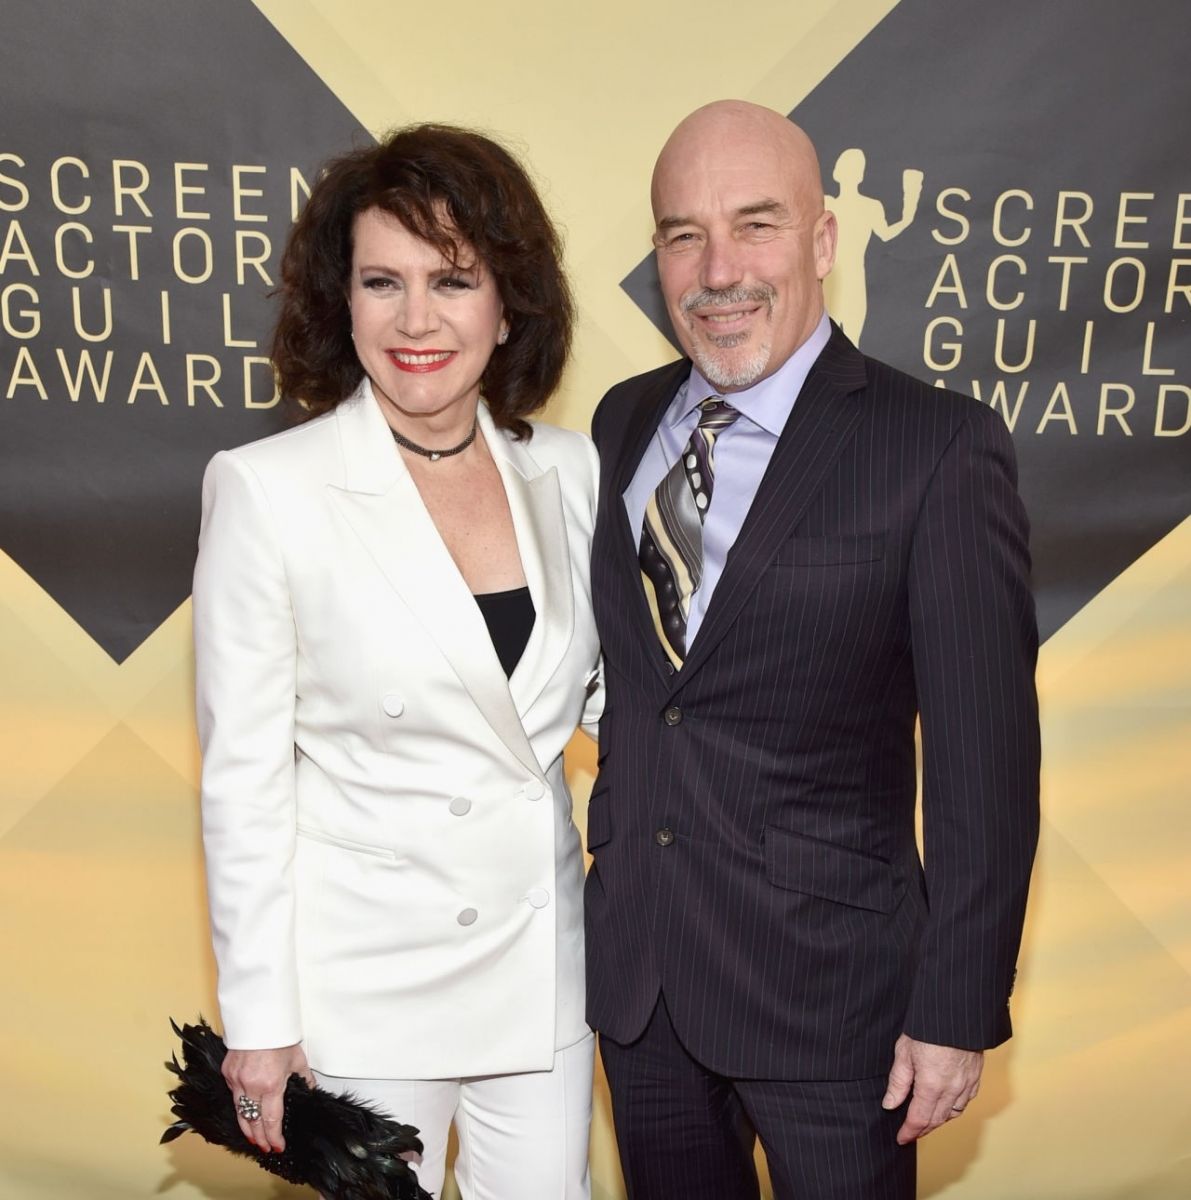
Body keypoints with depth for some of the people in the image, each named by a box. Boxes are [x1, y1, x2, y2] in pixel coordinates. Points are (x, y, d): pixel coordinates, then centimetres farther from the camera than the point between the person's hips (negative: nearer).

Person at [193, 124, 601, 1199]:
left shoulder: (568, 471, -3)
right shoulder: (266, 488, -14)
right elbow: (243, 774, -10)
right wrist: (257, 1019, -7)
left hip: (542, 955, 4)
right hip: (363, 972, -3)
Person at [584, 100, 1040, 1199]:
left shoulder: (939, 447, -14)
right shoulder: (624, 421, 2)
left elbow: (983, 763, -13)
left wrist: (958, 1012, -11)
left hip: (824, 982, -4)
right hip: (629, 965, 5)